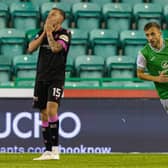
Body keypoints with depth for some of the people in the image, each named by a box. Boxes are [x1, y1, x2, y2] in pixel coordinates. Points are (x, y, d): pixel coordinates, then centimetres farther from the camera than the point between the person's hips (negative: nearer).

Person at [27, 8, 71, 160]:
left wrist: (50, 32, -10)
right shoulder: (42, 32, 12)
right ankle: (48, 151, 10)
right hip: (41, 78, 6)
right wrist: (44, 33, -5)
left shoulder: (65, 34, -4)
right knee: (44, 114, 5)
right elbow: (30, 48, 0)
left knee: (51, 109, -21)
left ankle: (55, 150, -21)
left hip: (56, 79, -6)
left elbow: (55, 48, -21)